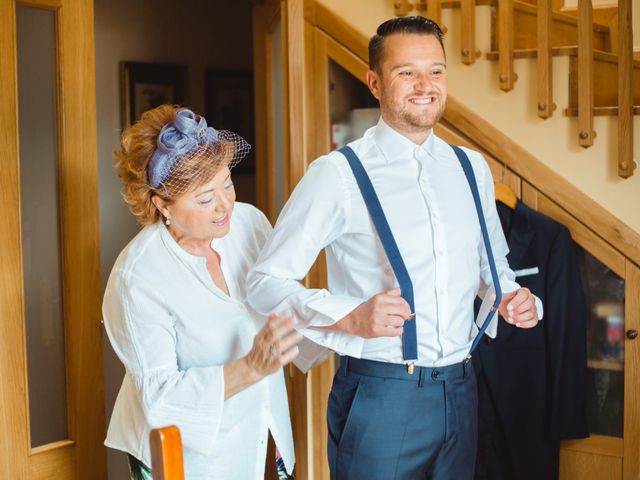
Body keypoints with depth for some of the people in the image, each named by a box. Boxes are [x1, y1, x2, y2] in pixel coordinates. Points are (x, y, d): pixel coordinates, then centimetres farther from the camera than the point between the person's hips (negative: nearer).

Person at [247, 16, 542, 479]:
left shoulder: (473, 169, 8)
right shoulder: (337, 175, -10)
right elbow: (266, 282, -11)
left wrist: (514, 300, -1)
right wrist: (351, 317, -24)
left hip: (460, 389, 5)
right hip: (379, 394, -5)